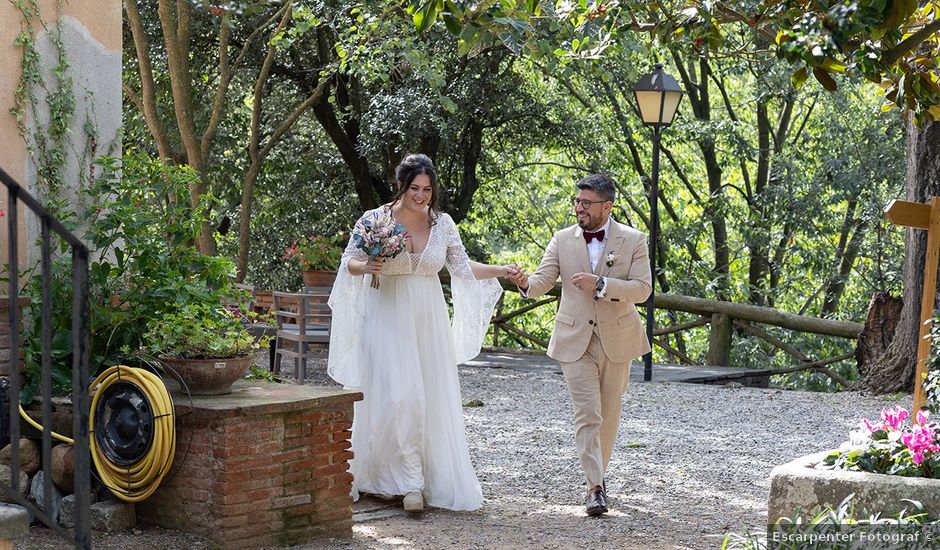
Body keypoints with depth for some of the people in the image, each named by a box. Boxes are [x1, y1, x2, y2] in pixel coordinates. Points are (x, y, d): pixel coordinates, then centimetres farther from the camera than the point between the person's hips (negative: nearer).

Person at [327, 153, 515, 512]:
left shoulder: (442, 224, 4)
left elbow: (463, 267, 9)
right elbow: (349, 261, 2)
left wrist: (500, 271, -4)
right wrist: (366, 267, -19)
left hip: (428, 323, 3)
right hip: (388, 321, -3)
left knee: (432, 400, 4)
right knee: (398, 398, -13)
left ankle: (436, 481, 15)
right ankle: (410, 481, -6)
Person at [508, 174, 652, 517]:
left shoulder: (633, 241, -3)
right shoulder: (563, 240, 2)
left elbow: (642, 289, -10)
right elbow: (543, 280, -6)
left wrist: (600, 284, -23)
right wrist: (526, 284, -29)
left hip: (617, 340, 0)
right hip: (575, 341, 0)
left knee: (609, 414, 13)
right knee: (587, 414, -9)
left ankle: (599, 472, 31)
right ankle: (595, 487, -11)